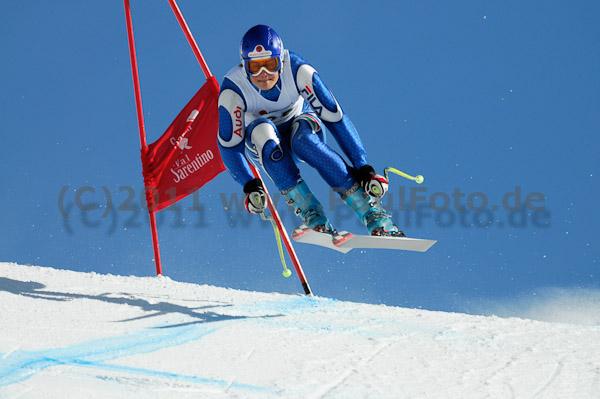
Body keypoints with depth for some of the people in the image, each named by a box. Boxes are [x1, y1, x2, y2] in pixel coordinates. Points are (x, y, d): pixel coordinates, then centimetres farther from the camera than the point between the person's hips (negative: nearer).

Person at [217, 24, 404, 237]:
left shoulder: (298, 71, -29)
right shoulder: (233, 90, -29)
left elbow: (335, 117, -28)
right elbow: (229, 146, -25)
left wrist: (363, 168, -32)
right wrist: (250, 186, -39)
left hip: (301, 125, -1)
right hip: (260, 140, 1)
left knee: (303, 139, -37)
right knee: (263, 129, -36)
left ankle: (373, 214, -38)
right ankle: (312, 216, -35)